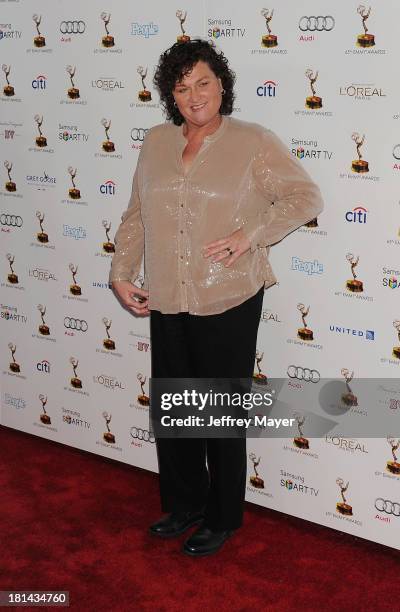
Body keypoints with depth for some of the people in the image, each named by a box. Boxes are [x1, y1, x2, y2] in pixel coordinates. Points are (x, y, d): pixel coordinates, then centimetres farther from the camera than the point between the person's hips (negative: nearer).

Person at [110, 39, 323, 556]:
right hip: (166, 302, 5)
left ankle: (222, 518, 26)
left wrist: (249, 235, -20)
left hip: (228, 303, -5)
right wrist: (121, 275, 5)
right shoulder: (156, 142, 7)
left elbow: (305, 197, -9)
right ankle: (183, 504, 36)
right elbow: (135, 216, 13)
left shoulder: (253, 142, -6)